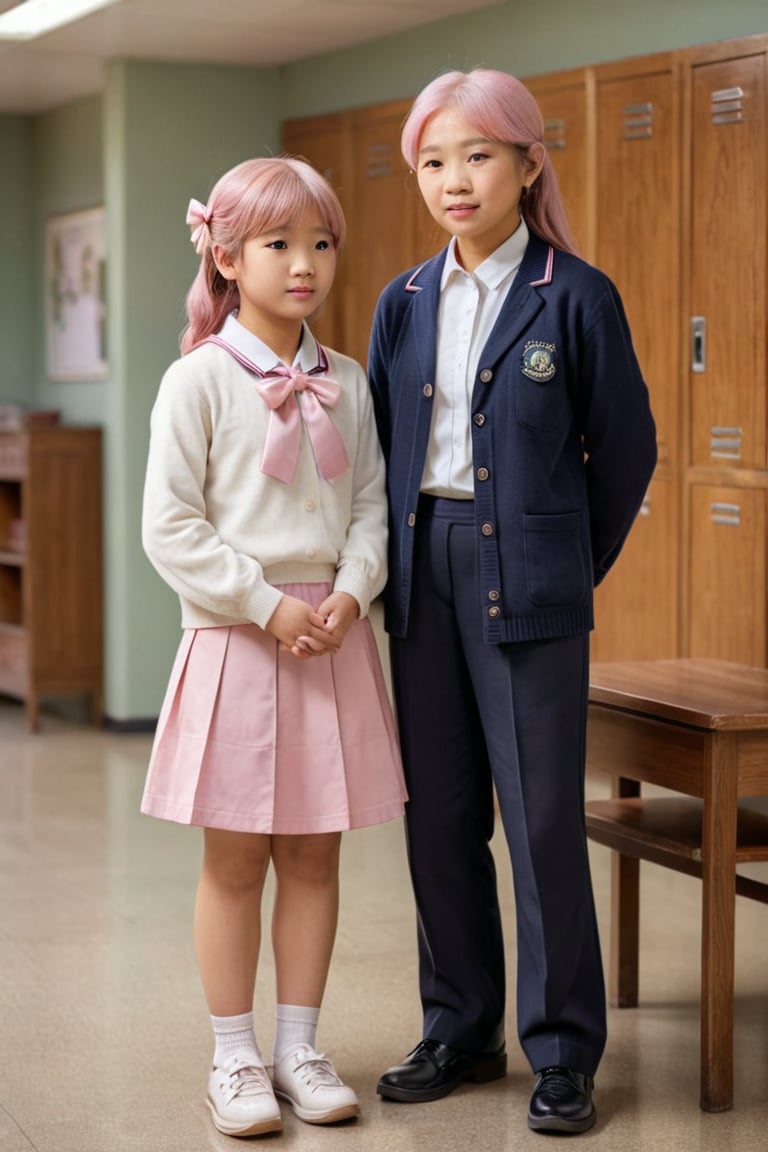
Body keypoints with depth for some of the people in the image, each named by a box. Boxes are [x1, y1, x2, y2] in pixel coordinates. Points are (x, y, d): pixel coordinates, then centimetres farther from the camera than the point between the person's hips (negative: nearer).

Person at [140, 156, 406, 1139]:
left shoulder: (346, 382, 6)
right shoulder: (198, 380, -7)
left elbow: (372, 505, 7)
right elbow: (171, 527, -10)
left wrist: (350, 594, -10)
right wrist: (268, 605, -15)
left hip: (333, 639, 4)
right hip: (238, 640, -4)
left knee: (314, 854, 10)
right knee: (234, 860, 4)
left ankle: (298, 1045, 21)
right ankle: (234, 1057, 15)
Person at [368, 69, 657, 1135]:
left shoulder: (574, 297, -6)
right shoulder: (405, 303, 9)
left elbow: (624, 448, 1)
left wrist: (575, 565, 8)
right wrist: (397, 561, 9)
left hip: (528, 585, -5)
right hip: (425, 576, 5)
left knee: (543, 817, -2)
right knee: (439, 814, 10)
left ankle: (563, 1054, 9)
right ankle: (460, 1031, 23)